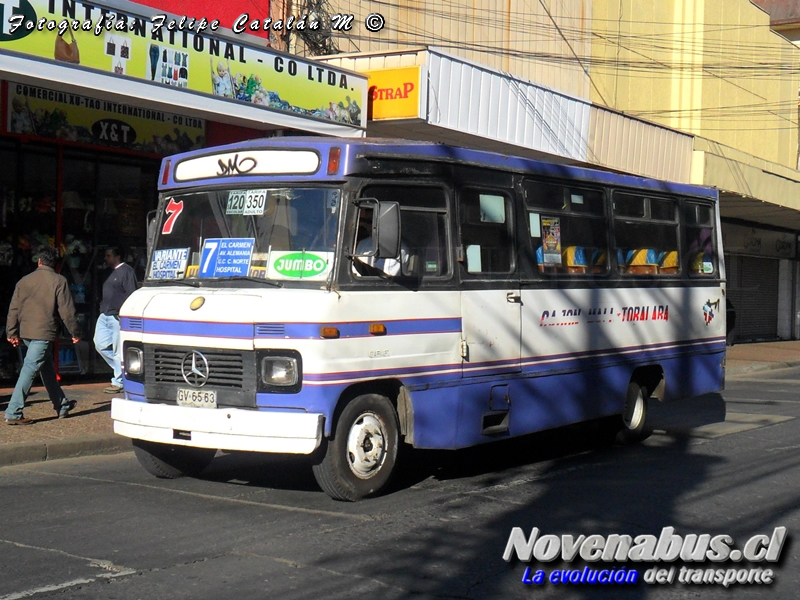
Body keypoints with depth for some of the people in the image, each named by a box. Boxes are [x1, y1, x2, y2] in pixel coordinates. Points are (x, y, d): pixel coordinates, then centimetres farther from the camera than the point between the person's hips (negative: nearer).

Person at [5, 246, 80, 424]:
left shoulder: (24, 280, 9)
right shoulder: (58, 281, -6)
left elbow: (14, 308, 10)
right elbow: (66, 310, -8)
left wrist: (12, 333, 16)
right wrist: (74, 333, 1)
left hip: (26, 332, 6)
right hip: (44, 333, -6)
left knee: (47, 368, 19)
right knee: (30, 370, -7)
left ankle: (61, 405, 29)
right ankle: (13, 413, -10)